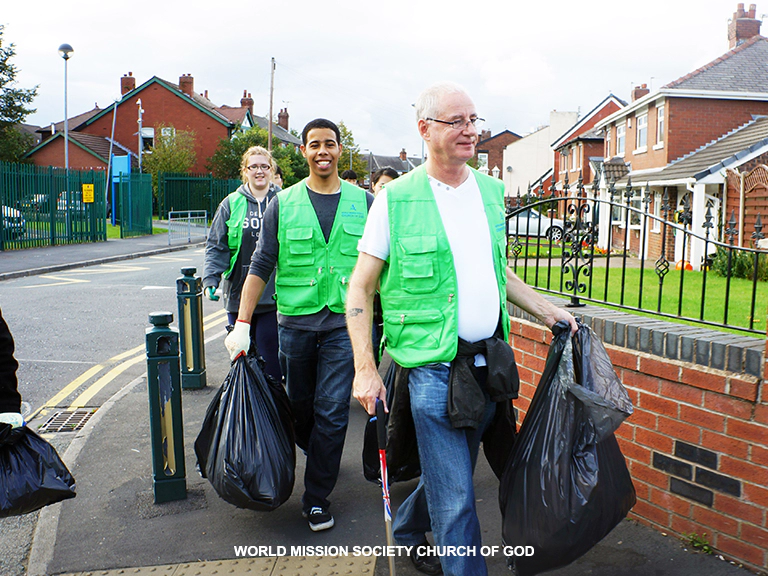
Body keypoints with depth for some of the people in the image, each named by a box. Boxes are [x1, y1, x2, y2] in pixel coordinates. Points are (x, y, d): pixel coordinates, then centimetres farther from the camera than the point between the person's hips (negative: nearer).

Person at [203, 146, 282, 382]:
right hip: (239, 294, 2)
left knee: (270, 358, -3)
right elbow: (216, 246, 6)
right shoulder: (231, 204, 8)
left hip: (274, 294, -1)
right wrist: (210, 279, -7)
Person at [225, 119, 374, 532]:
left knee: (332, 412, -3)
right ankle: (318, 457, 44)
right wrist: (242, 324, -3)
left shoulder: (363, 203, 4)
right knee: (299, 406, 14)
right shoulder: (283, 204, 3)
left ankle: (317, 498, 11)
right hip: (295, 321, 1)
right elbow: (261, 265, 2)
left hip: (344, 322, -1)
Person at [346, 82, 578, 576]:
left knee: (450, 473, 21)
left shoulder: (491, 190, 9)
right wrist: (366, 369, -13)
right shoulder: (395, 200, -8)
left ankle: (408, 533, 46)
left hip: (489, 362, 6)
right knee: (455, 499, -1)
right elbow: (360, 289, -6)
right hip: (434, 365, -6)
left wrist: (545, 310, 13)